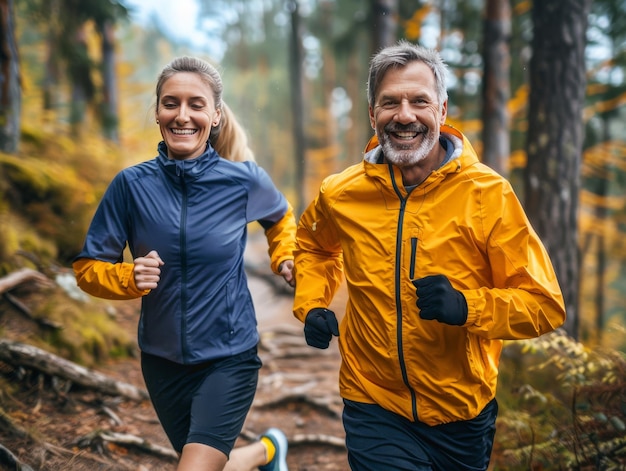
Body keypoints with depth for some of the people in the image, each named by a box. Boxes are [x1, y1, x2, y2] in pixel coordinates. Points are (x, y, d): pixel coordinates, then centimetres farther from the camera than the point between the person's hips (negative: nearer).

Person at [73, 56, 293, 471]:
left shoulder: (244, 179, -10)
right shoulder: (132, 184, -10)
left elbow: (281, 218, 13)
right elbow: (88, 267, -3)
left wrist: (285, 260, -3)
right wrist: (130, 277, -22)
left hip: (229, 356, -2)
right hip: (163, 358, 3)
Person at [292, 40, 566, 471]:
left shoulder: (488, 193, -13)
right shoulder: (340, 195, -6)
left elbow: (545, 305, -12)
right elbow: (313, 246, 18)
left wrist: (466, 306, -28)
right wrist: (312, 305, 1)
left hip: (462, 414, 1)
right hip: (375, 407, 0)